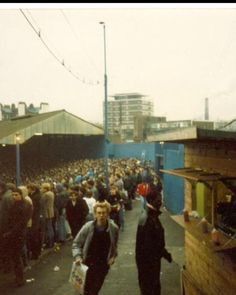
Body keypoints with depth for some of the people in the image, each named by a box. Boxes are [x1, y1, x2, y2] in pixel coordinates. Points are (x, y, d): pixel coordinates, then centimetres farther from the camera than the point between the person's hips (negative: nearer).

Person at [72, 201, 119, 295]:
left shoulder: (114, 228, -12)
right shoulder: (88, 227, -17)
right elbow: (76, 243, -5)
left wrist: (113, 256, -2)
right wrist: (77, 256, -18)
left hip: (103, 265, 1)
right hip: (87, 263, -1)